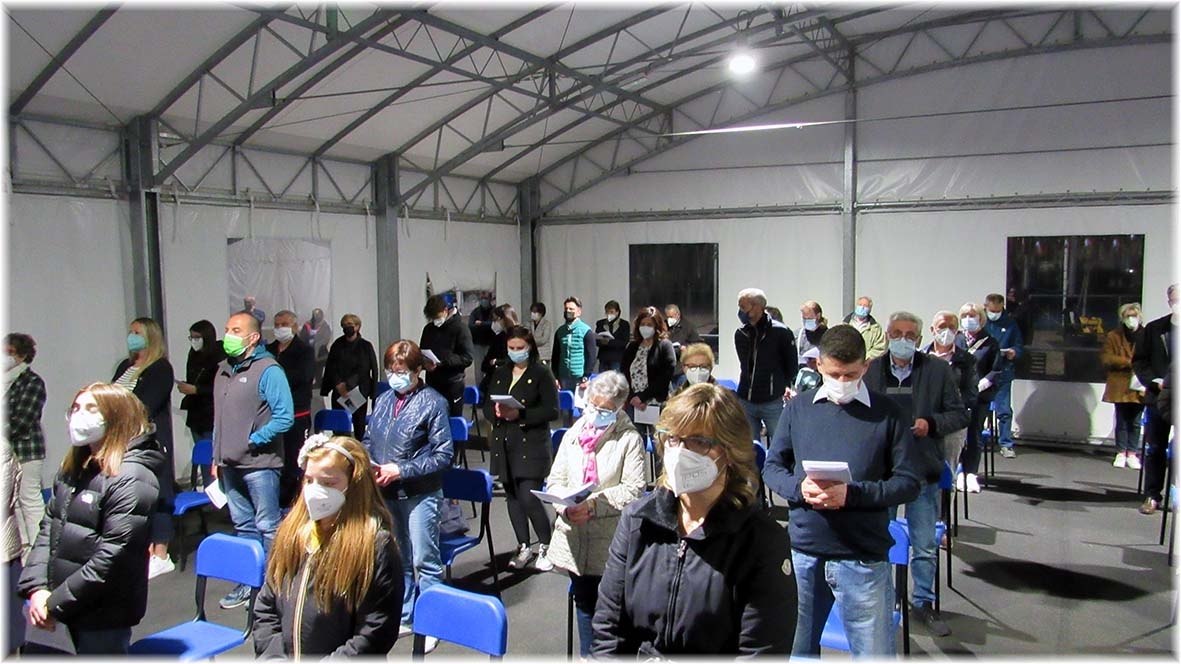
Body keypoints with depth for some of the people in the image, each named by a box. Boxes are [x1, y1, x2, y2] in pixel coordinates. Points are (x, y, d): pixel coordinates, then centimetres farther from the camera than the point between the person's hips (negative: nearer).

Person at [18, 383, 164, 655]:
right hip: (75, 609, 8)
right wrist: (36, 588, -3)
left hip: (106, 614, -8)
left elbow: (113, 555, -22)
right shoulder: (73, 469, 8)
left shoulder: (132, 479, -20)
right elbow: (49, 526, 8)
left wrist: (57, 603, -16)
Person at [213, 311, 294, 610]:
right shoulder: (224, 370, 13)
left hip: (259, 464, -8)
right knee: (243, 526, 17)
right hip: (230, 464, 8)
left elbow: (285, 417, -18)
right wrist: (217, 457, 16)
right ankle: (248, 582, 28)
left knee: (268, 527, 0)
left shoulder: (268, 370, -11)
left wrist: (253, 440, -15)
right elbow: (219, 417, 19)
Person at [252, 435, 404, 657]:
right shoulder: (290, 533, 9)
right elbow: (264, 610, 13)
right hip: (284, 655, 4)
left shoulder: (375, 544, -9)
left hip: (336, 656, -4)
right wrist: (275, 655, 0)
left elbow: (375, 635, -11)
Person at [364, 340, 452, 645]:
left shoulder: (432, 402, -10)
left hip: (420, 494, -6)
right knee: (397, 559, 18)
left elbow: (443, 454, -13)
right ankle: (404, 617, 33)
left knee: (425, 561, 2)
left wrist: (402, 470, -19)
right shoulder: (383, 400, 7)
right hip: (386, 493, 6)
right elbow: (369, 440, 17)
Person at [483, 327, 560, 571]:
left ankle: (545, 546, 9)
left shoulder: (541, 373, -4)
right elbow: (487, 406, 13)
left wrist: (520, 414, -19)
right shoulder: (500, 373, 13)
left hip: (532, 445, -6)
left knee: (529, 498, -11)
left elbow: (552, 411, -10)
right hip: (504, 444, 6)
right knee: (512, 496, 10)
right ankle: (524, 546, 24)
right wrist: (497, 412, -10)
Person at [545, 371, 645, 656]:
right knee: (584, 600, 19)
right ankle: (586, 654, 36)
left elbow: (633, 490, -14)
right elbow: (555, 479, 6)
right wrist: (566, 508, -14)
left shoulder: (629, 438, -7)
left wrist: (593, 505, -23)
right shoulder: (573, 433, 7)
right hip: (574, 536, 4)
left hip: (611, 539, -4)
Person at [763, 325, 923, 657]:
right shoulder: (798, 408, 4)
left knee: (874, 653, 10)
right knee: (797, 649, 18)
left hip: (864, 558, -2)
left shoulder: (887, 414, -3)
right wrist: (799, 488, -15)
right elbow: (772, 467, 6)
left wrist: (852, 494, -19)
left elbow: (909, 482, -5)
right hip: (803, 553, 2)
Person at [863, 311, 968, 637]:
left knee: (925, 546, 10)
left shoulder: (938, 371, -3)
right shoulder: (871, 372, 0)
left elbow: (960, 414, 1)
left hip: (923, 472, -1)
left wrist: (931, 423, -16)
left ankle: (923, 603, 28)